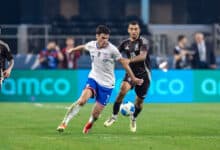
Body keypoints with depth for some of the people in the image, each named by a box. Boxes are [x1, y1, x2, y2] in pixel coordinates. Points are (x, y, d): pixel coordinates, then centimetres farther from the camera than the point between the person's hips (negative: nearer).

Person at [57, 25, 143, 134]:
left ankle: (89, 124, 35)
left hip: (107, 84, -2)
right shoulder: (91, 45, -4)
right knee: (82, 99, -27)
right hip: (93, 78, 2)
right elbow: (83, 47, 21)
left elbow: (124, 63, -5)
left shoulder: (112, 49, -15)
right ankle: (64, 123, -21)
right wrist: (72, 50, 41)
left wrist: (133, 79, -2)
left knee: (96, 114, -1)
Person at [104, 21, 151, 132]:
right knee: (123, 88, -27)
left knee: (139, 101, 5)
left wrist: (129, 60, -38)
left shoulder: (143, 42, -11)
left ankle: (133, 119, 35)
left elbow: (143, 56, -27)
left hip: (143, 74, -2)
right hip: (131, 72, 2)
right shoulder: (125, 43, 4)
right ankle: (114, 116, -18)